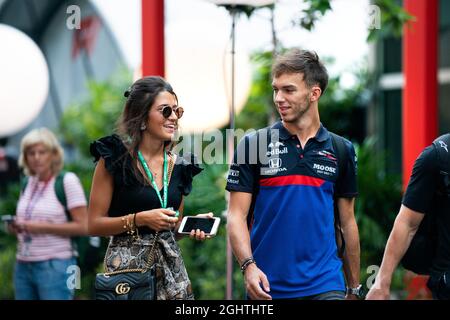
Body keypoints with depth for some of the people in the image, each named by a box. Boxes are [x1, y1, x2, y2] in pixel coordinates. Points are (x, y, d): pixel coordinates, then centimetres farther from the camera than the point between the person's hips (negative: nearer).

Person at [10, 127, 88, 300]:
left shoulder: (67, 180, -6)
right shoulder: (29, 182, 13)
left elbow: (83, 226, -11)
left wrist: (43, 227, -17)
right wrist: (16, 227, 3)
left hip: (54, 266, -6)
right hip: (23, 266, 6)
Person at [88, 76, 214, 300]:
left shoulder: (178, 165, 10)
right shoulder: (114, 159, -7)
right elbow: (94, 225, -7)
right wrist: (140, 219, -18)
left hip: (170, 263, 5)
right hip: (127, 264, -5)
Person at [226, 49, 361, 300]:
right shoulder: (253, 145, 0)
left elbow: (348, 222, 12)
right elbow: (237, 215, -3)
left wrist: (354, 288, 13)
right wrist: (248, 265, -18)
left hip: (325, 285, 1)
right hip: (267, 286, 0)